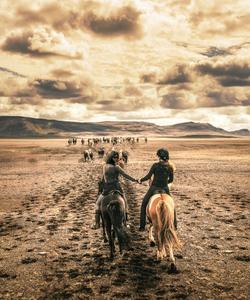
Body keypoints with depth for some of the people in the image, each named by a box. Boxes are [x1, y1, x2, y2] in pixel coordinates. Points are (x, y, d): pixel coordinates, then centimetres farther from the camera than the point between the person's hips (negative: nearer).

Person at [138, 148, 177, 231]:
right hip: (165, 189, 3)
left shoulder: (155, 165, -14)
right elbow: (171, 180, 5)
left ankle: (142, 226, 16)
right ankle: (174, 225, 28)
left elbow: (148, 176, -12)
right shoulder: (170, 167, -4)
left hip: (154, 188, -2)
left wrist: (141, 180, 5)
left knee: (144, 204, 16)